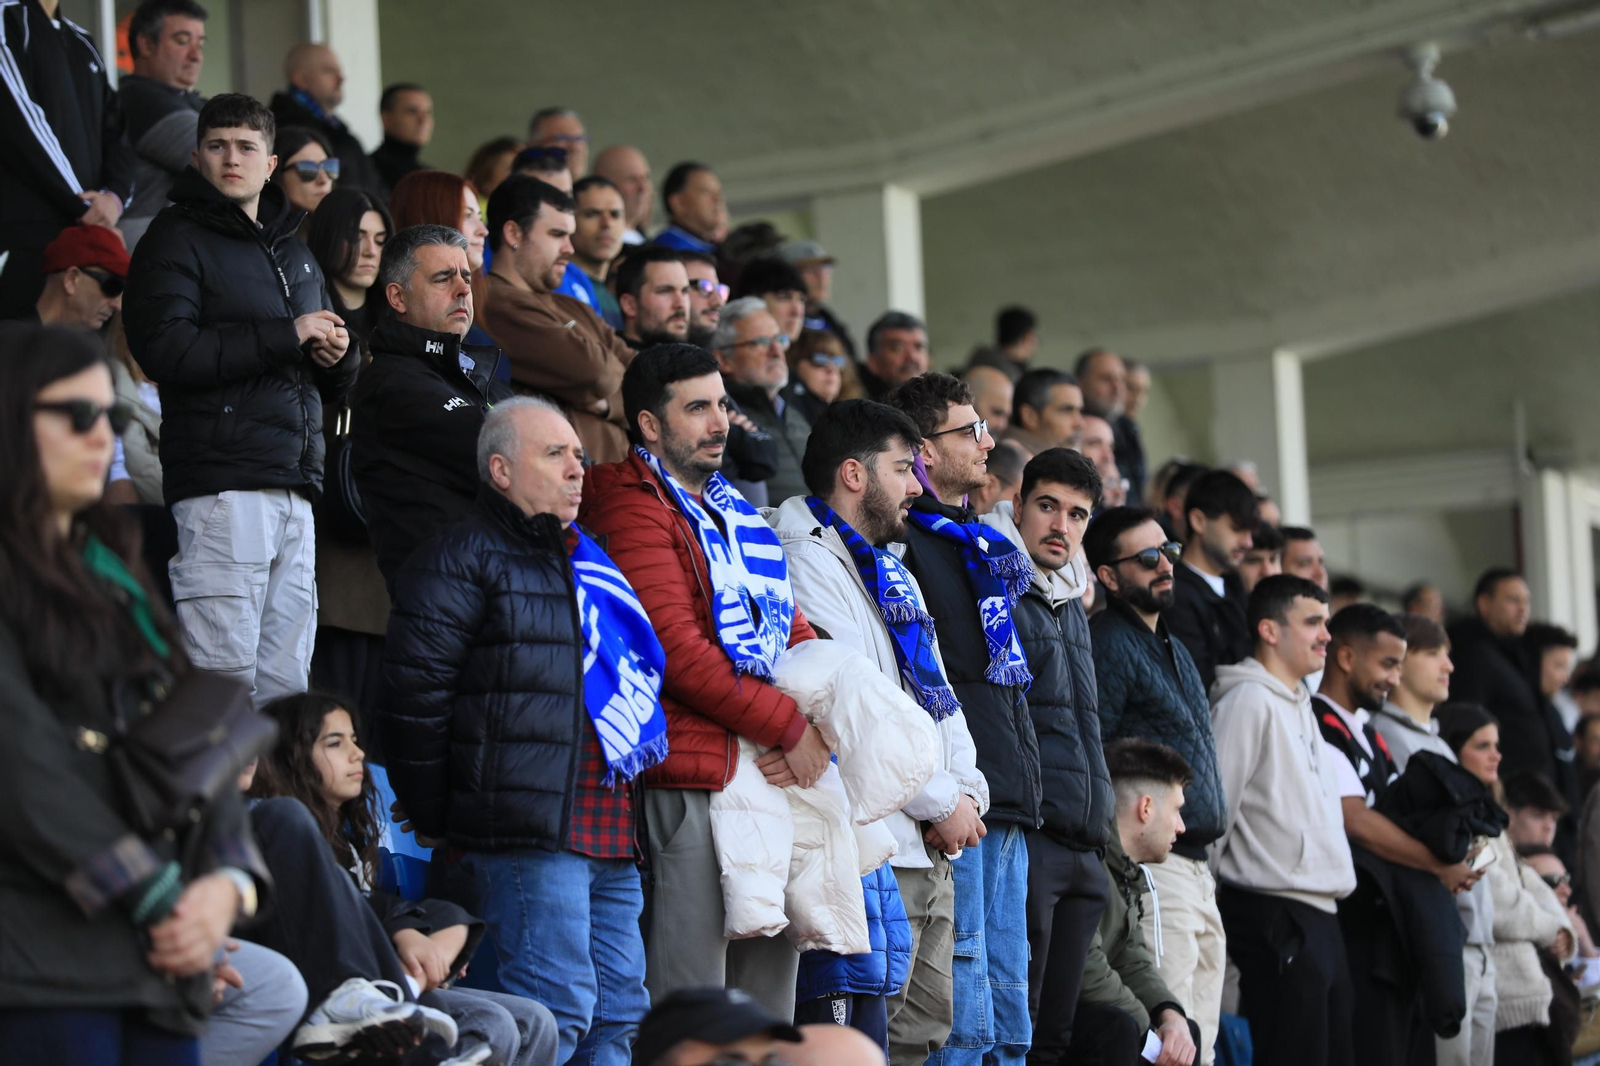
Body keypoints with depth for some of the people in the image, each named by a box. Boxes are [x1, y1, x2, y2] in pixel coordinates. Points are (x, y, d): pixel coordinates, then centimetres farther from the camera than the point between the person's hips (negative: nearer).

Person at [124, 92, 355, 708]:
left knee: (285, 681, 5)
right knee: (224, 676, -13)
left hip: (294, 489, 7)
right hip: (221, 488, -7)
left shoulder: (295, 255, 25)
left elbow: (333, 387, 33)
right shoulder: (178, 240, 2)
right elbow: (163, 349, -15)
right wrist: (285, 336, -12)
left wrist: (338, 355, 7)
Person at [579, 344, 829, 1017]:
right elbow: (677, 649, -16)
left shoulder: (734, 512, 20)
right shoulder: (634, 510, -7)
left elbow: (794, 631, 18)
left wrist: (816, 732, -1)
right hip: (690, 783, -9)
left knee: (771, 993, 11)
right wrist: (790, 728, -11)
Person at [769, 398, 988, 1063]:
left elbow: (938, 696, 21)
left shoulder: (893, 571, 22)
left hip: (931, 848, 10)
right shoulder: (807, 561, -10)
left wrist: (968, 793, 3)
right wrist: (943, 803, -12)